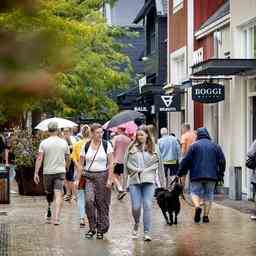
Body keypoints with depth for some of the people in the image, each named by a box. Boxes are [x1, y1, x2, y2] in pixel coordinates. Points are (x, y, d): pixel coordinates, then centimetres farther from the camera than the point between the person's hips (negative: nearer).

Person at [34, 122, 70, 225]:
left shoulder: (44, 143, -4)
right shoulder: (64, 143, 2)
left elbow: (39, 158, -9)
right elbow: (67, 159, 10)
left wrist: (36, 173, -7)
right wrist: (65, 167, 29)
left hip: (48, 171, 0)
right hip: (60, 171, 0)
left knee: (49, 194, 17)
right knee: (58, 195, -6)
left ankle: (49, 214, 26)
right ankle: (56, 218, -16)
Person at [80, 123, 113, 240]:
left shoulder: (106, 145, 0)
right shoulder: (86, 146, 5)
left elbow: (110, 164, -1)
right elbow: (81, 163, 10)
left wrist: (109, 179, -8)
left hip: (102, 176, -1)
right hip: (88, 176, 1)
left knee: (102, 203, 1)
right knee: (89, 200, -15)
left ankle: (101, 230, 13)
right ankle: (92, 228, -2)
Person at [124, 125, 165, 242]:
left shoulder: (154, 149, 7)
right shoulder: (131, 148, 7)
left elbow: (159, 166, 11)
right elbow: (126, 165, 9)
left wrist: (162, 183, 9)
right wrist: (124, 183, 6)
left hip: (148, 181, 0)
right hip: (134, 180, 1)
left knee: (147, 206, -7)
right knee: (136, 207, -2)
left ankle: (147, 232, -1)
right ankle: (136, 225, 28)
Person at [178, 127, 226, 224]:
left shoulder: (194, 146, -1)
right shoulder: (215, 146, 8)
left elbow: (186, 160, -4)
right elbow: (222, 161, 9)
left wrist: (181, 173, 4)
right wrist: (220, 175, 16)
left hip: (197, 175, -2)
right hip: (211, 176, 2)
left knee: (195, 192, 8)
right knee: (208, 194, 10)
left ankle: (197, 206, -20)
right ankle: (206, 216, 5)